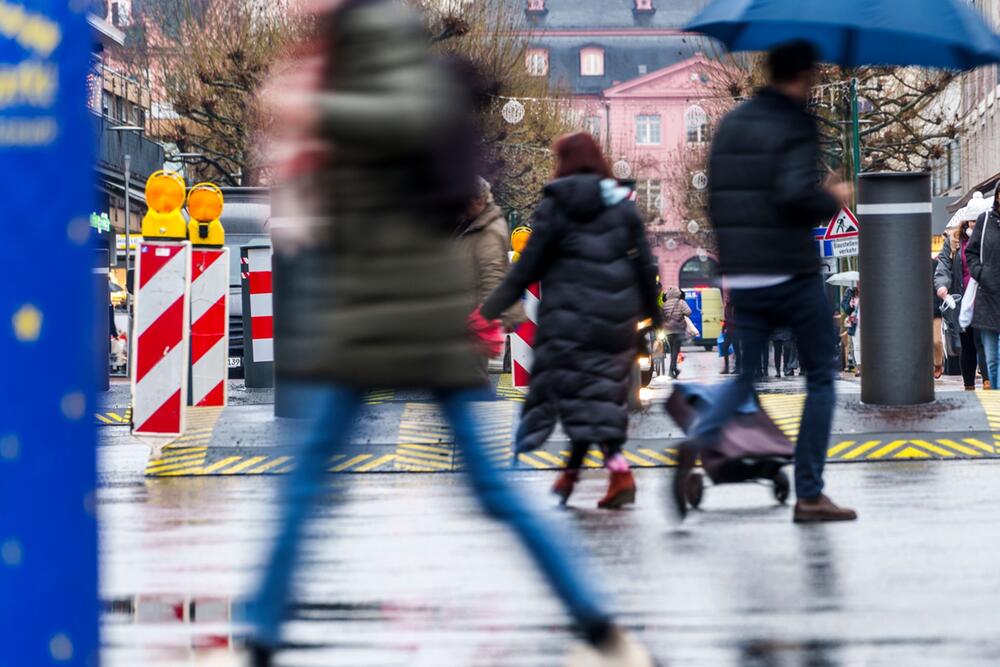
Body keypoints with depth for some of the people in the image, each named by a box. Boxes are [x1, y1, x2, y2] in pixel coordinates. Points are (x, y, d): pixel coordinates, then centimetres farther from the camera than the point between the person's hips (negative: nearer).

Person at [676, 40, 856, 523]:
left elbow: (715, 198, 14)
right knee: (821, 377, 8)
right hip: (792, 275, -6)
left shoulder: (731, 124, 12)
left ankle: (699, 442, -19)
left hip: (741, 278, 6)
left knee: (744, 375, 11)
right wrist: (834, 199, -5)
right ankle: (809, 495, 7)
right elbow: (796, 193, -23)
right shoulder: (795, 124, -10)